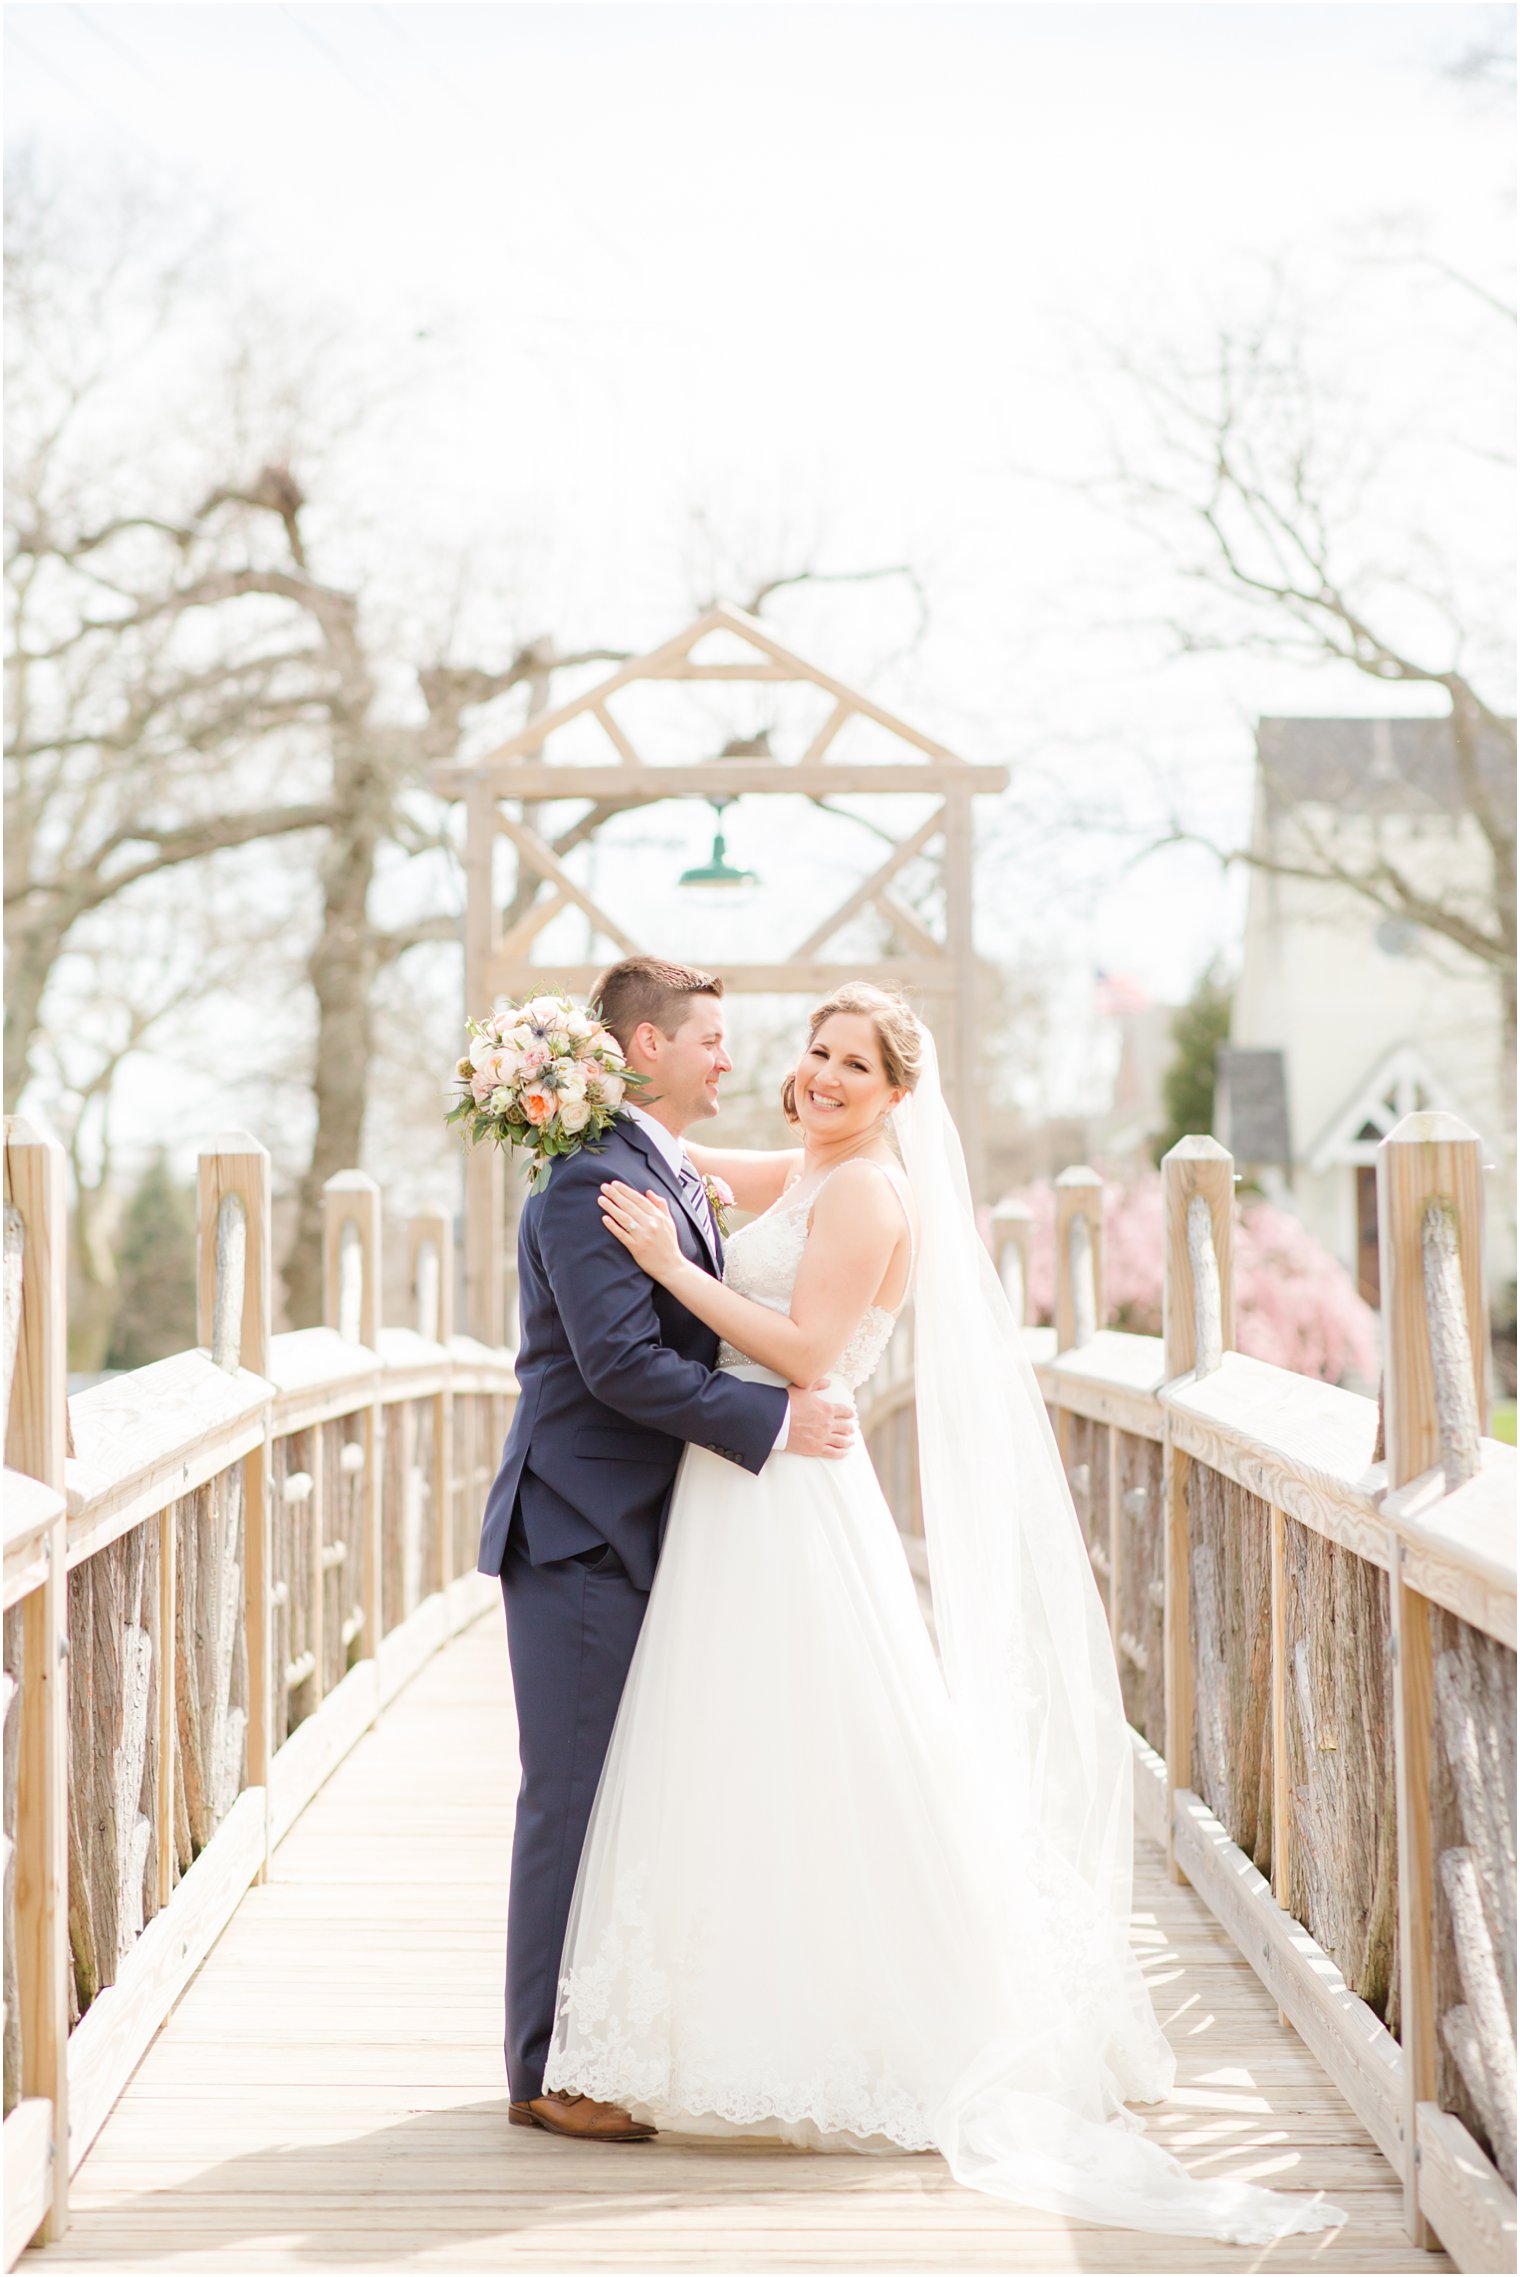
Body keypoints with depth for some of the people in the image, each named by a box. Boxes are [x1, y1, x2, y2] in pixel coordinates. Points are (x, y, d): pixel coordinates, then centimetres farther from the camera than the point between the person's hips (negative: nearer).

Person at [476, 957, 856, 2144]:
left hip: (648, 1534, 10)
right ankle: (549, 2070, 3)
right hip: (583, 1535, -10)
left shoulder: (679, 1179, 16)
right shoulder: (593, 1180, -16)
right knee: (576, 1799, -4)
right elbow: (621, 1362, -24)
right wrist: (774, 1418, -20)